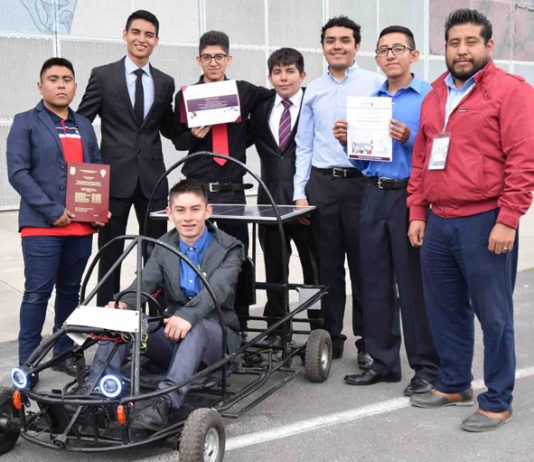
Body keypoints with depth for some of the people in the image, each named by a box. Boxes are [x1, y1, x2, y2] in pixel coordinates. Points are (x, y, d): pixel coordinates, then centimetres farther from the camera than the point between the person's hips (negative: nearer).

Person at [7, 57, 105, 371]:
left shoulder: (84, 126, 18)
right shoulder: (26, 123, 1)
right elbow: (18, 172, -8)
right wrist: (52, 211, -15)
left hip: (81, 225, 5)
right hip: (42, 226, -5)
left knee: (70, 290, 12)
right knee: (38, 293, -4)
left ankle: (64, 354, 23)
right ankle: (28, 364, 5)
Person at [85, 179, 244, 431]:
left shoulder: (229, 248, -4)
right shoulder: (164, 247, 10)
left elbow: (217, 290, -23)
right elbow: (144, 282, -6)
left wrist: (188, 315, -44)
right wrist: (123, 304, -32)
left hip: (216, 336, -4)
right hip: (174, 335, 4)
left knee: (196, 327, -39)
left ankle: (164, 403, -51)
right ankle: (93, 393, -27)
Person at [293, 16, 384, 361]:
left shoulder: (375, 84, 4)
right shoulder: (314, 91, 13)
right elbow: (304, 146, 14)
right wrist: (300, 192, 7)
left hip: (361, 181, -3)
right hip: (322, 184, 3)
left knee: (363, 266, 2)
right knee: (328, 266, 8)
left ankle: (367, 341, 12)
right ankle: (331, 337, 18)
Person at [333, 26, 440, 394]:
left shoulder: (430, 96, -1)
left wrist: (410, 139, -21)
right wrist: (348, 140, 2)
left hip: (411, 195, -6)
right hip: (375, 195, 6)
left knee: (415, 284, -2)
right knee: (376, 282, 9)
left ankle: (427, 367, 10)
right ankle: (383, 362, 20)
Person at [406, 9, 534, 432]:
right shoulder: (434, 97, 17)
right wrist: (417, 213, 14)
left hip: (484, 223, -7)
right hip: (438, 222, 7)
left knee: (493, 315, 1)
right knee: (445, 309, 16)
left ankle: (497, 402, 14)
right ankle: (454, 384, 32)